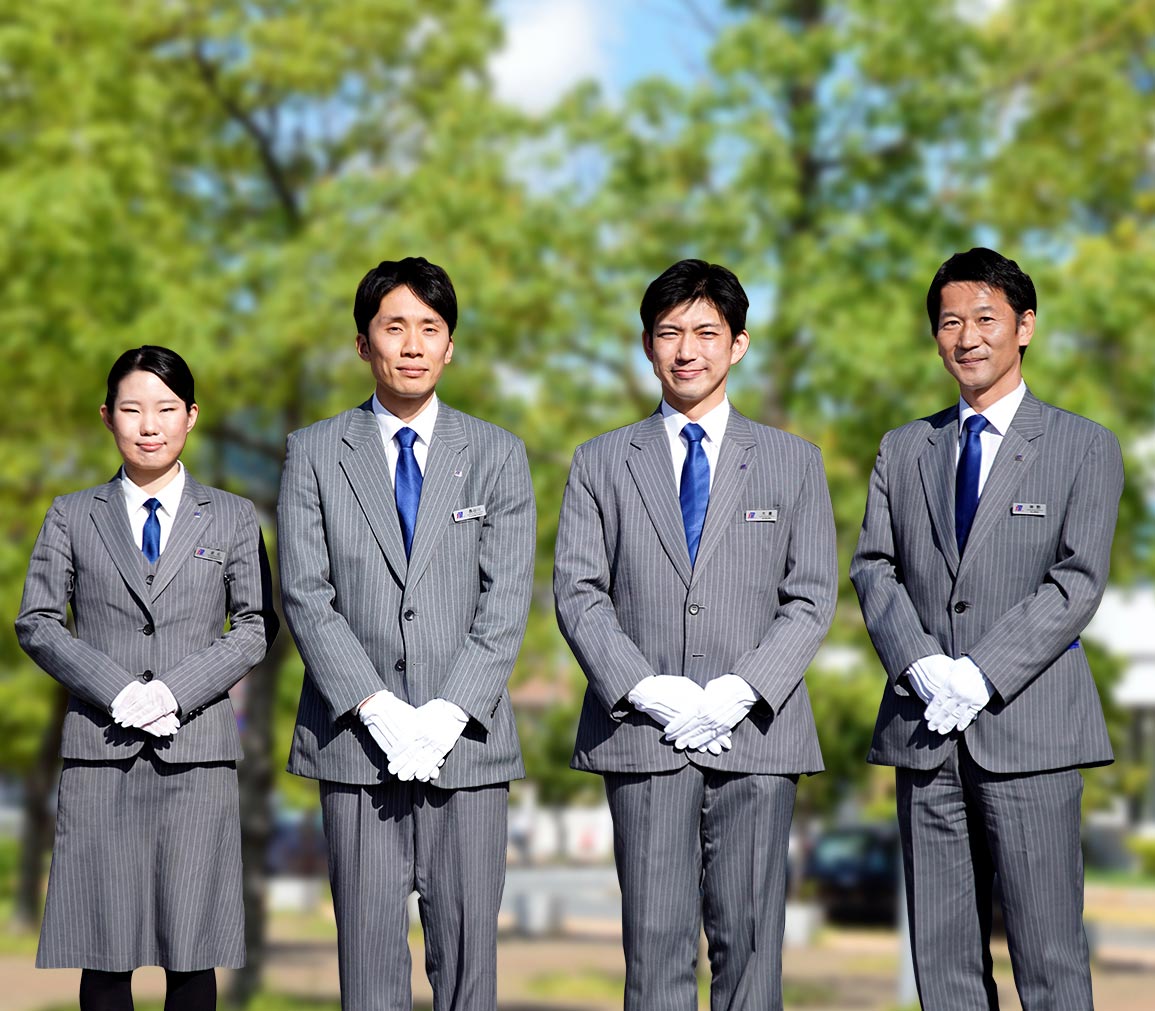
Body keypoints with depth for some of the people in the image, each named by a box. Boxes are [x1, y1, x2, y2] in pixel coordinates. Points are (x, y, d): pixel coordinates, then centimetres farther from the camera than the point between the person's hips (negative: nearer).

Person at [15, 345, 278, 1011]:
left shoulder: (233, 518, 11)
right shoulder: (73, 517, 12)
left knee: (192, 953, 0)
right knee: (103, 952, 0)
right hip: (101, 750, 0)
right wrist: (116, 689, -9)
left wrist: (175, 689, -9)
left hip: (197, 752, 0)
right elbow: (36, 623, 6)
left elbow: (257, 626, 5)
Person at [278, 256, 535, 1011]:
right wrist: (376, 709, -12)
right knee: (369, 942, 2)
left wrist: (449, 713, -12)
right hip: (355, 739, 0)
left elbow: (506, 599, 0)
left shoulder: (498, 455, 8)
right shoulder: (314, 454, 6)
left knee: (468, 938, 1)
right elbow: (306, 596, -1)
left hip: (466, 739, 1)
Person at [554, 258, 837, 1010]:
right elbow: (578, 592, 4)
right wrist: (646, 690, -10)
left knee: (749, 939, 1)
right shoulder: (602, 463, 12)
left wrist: (740, 692, -10)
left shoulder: (794, 462, 11)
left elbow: (812, 597, 5)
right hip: (642, 735, 0)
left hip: (756, 735, 0)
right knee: (655, 940, -2)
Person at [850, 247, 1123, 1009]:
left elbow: (1079, 580, -5)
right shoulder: (904, 450, 16)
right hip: (925, 729, 4)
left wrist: (983, 676, -15)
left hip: (1028, 726, -3)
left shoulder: (1084, 447, 4)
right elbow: (873, 568, 8)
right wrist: (920, 665, -10)